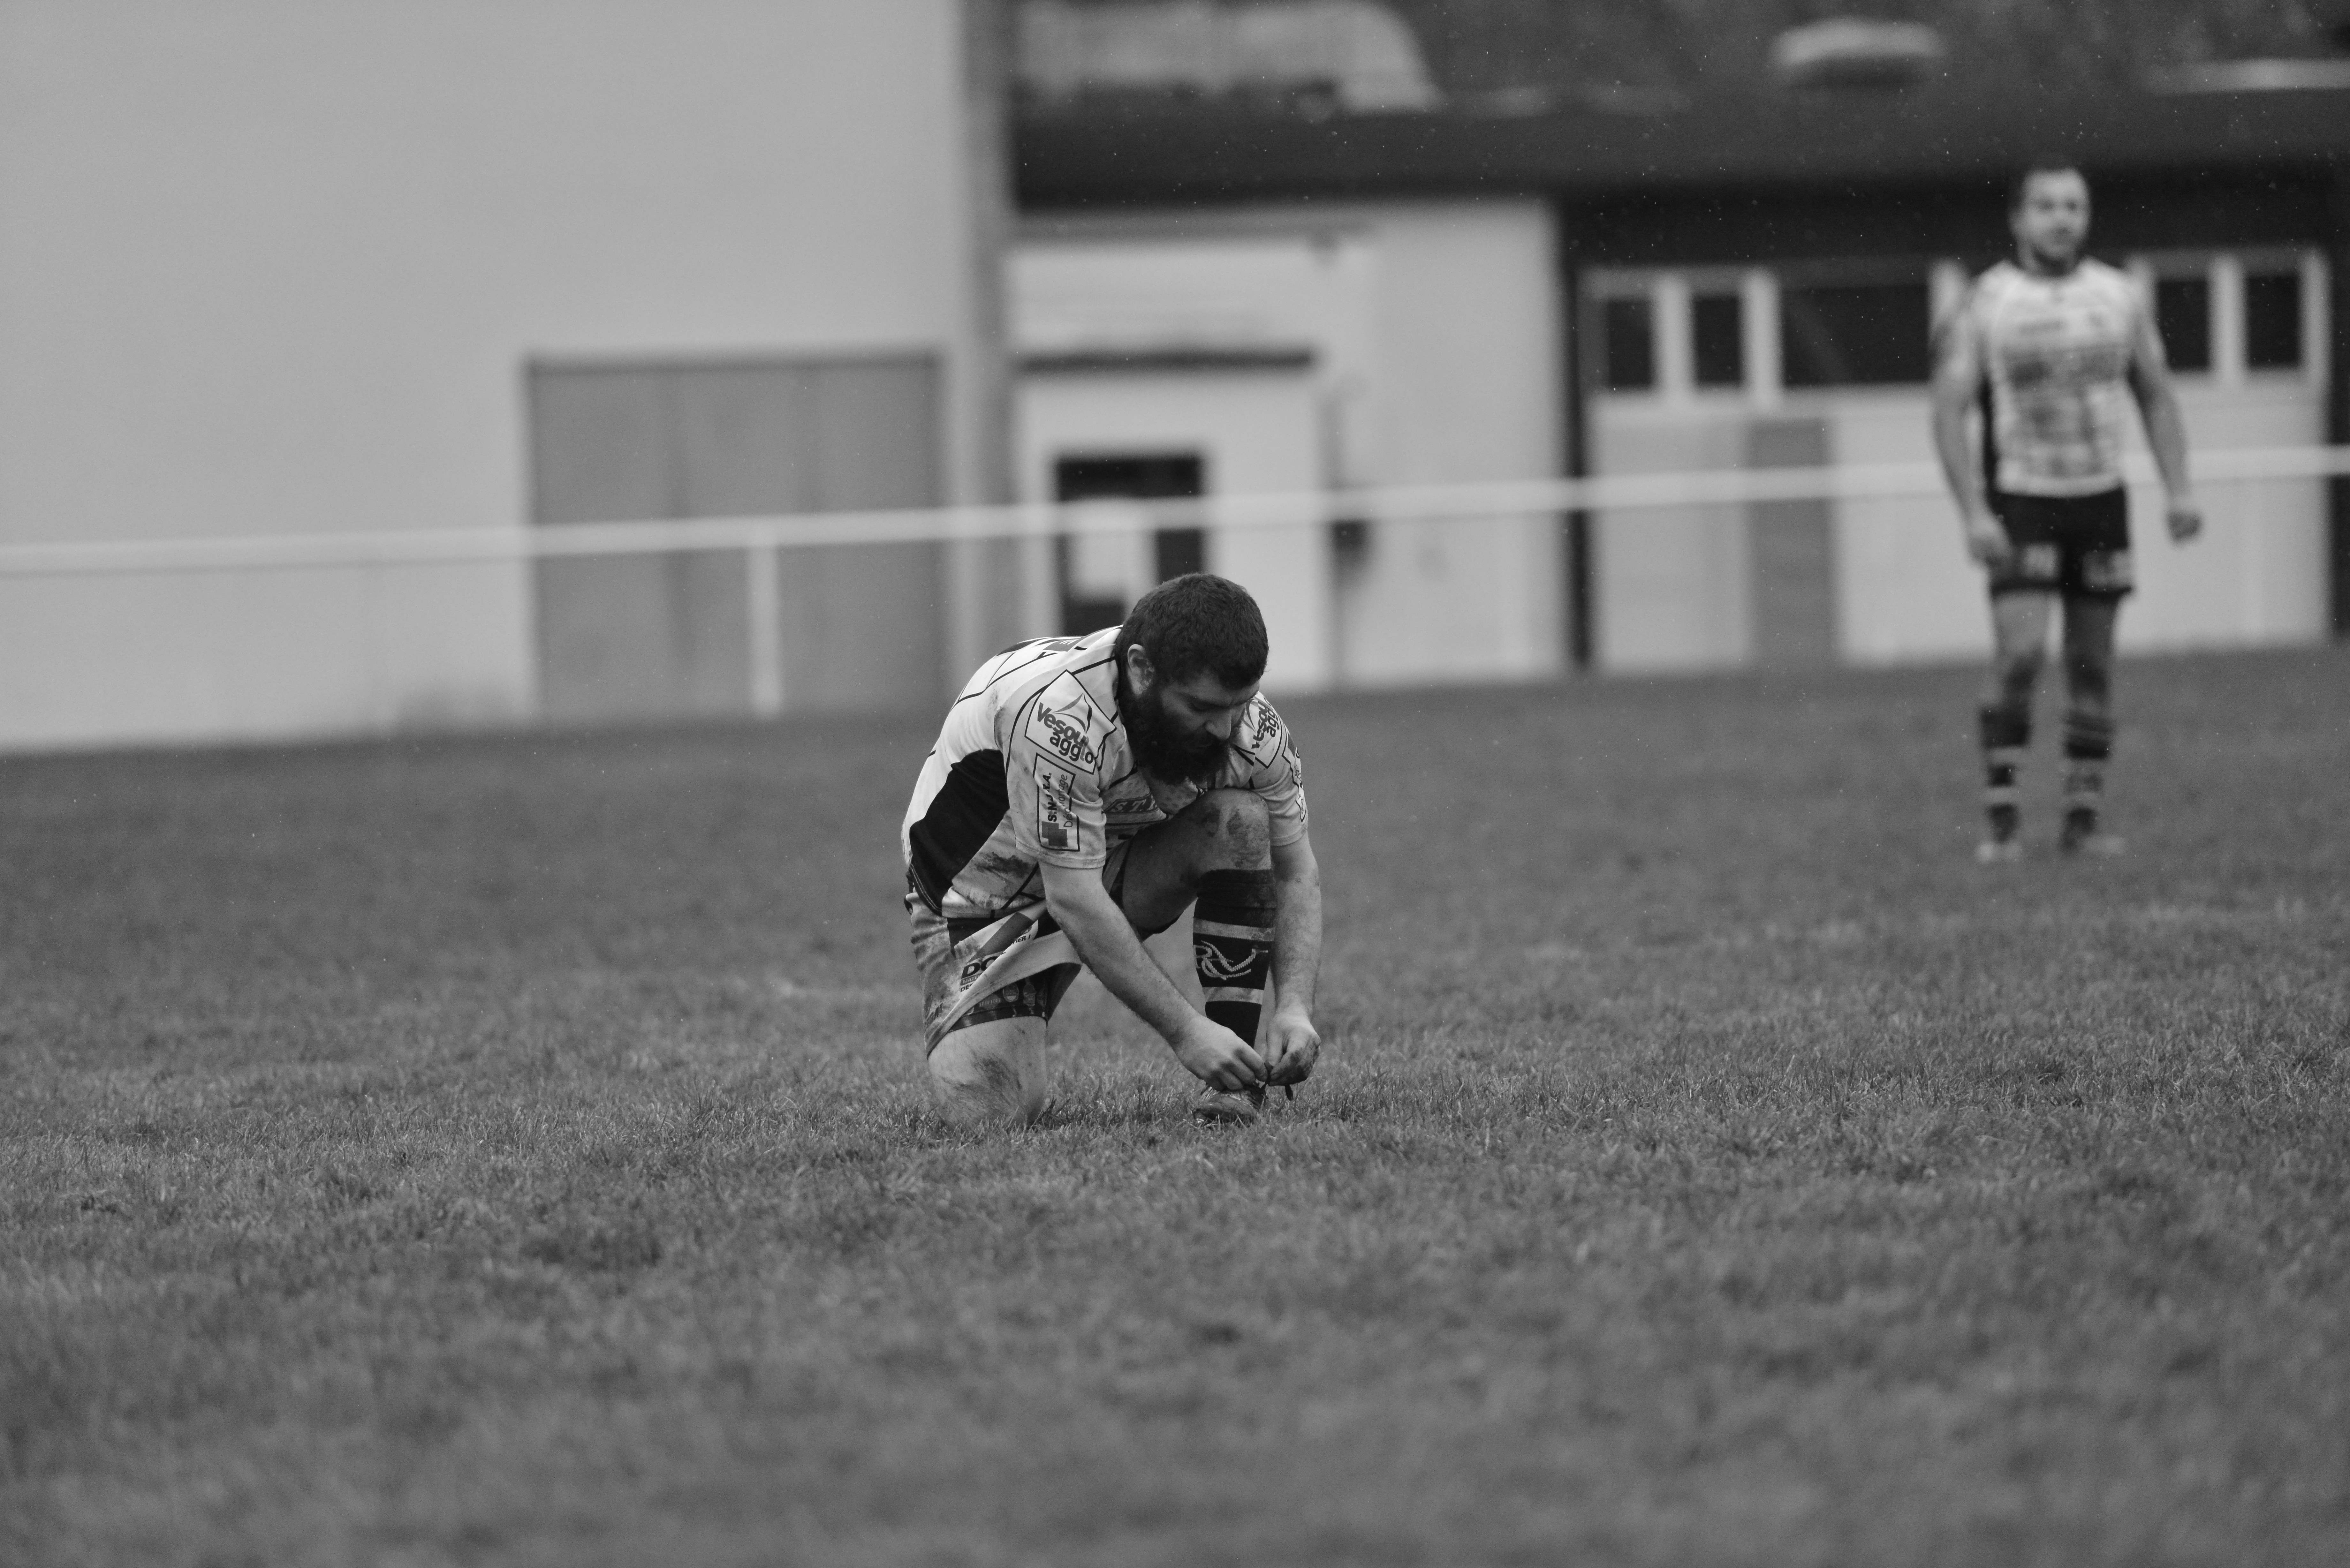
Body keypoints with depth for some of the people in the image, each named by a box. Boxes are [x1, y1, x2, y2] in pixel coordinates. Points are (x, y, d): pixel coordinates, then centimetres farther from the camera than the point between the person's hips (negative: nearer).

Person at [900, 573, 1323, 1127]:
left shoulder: (1251, 725, -19)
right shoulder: (1056, 715, -37)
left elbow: (1295, 870, -8)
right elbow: (1075, 902, -37)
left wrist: (1294, 1008, -24)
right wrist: (1185, 1030, -38)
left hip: (1121, 862, 4)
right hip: (986, 888, -4)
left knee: (1242, 819, -23)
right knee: (990, 1109, -21)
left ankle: (1236, 1085, -17)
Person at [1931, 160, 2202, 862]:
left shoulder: (2121, 297, 4)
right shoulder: (1983, 305, -6)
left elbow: (2156, 397, 10)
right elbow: (1949, 413, -8)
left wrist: (2178, 490, -1)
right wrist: (1973, 515, -18)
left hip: (2101, 501, 4)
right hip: (2021, 506, -4)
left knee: (2093, 665, 5)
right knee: (2019, 655, -16)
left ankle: (2084, 820, 11)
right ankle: (2001, 821, -11)